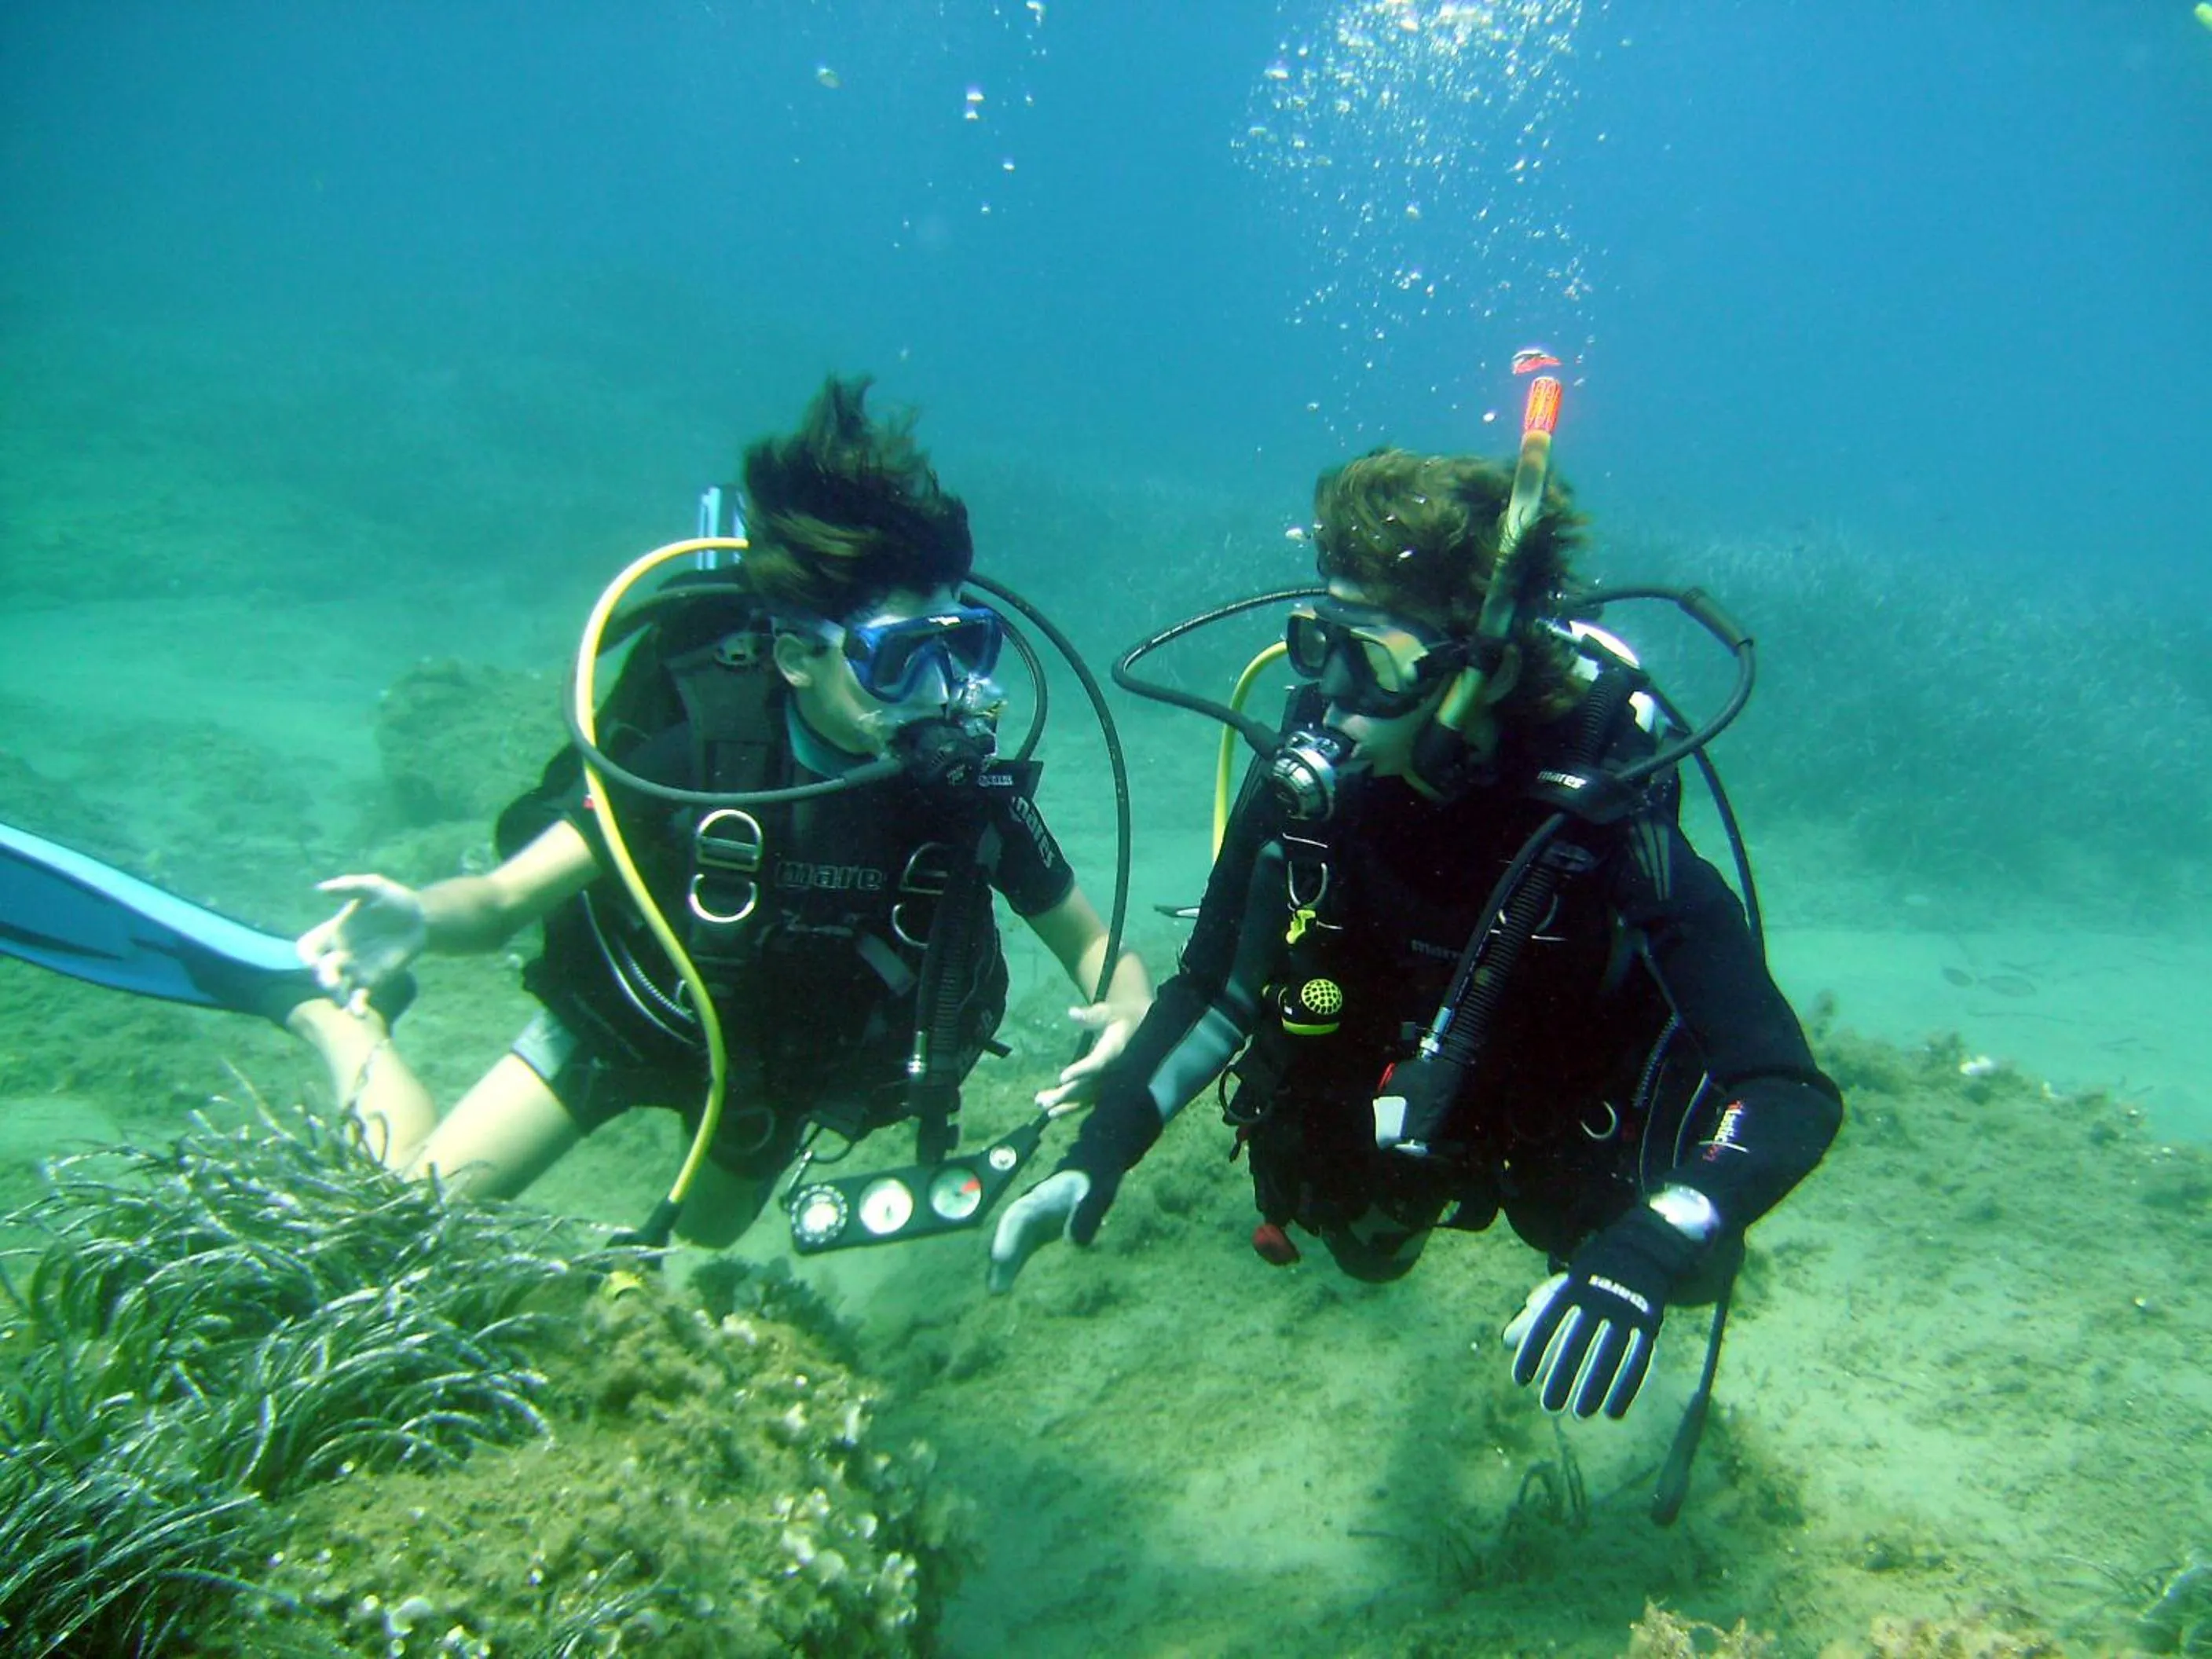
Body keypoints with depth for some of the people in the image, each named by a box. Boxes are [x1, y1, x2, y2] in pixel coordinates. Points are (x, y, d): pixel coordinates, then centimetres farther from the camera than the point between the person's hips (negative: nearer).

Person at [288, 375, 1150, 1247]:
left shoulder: (972, 783, -30)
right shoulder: (698, 749, -34)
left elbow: (1093, 944, -17)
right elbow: (505, 897, -26)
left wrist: (1125, 1011, -39)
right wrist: (419, 920, -49)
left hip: (790, 1055, 3)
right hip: (628, 1015, -3)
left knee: (699, 1242, 28)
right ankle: (339, 1015, 25)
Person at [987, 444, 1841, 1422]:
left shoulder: (1606, 825, -38)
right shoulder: (1304, 789, -28)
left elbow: (1793, 1096, -40)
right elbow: (1213, 991, -13)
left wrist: (1644, 1250, -56)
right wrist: (1101, 1150, -25)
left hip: (1560, 1119, -2)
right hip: (1383, 1109, 2)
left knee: (1682, 1260, -15)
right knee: (1368, 1253, 20)